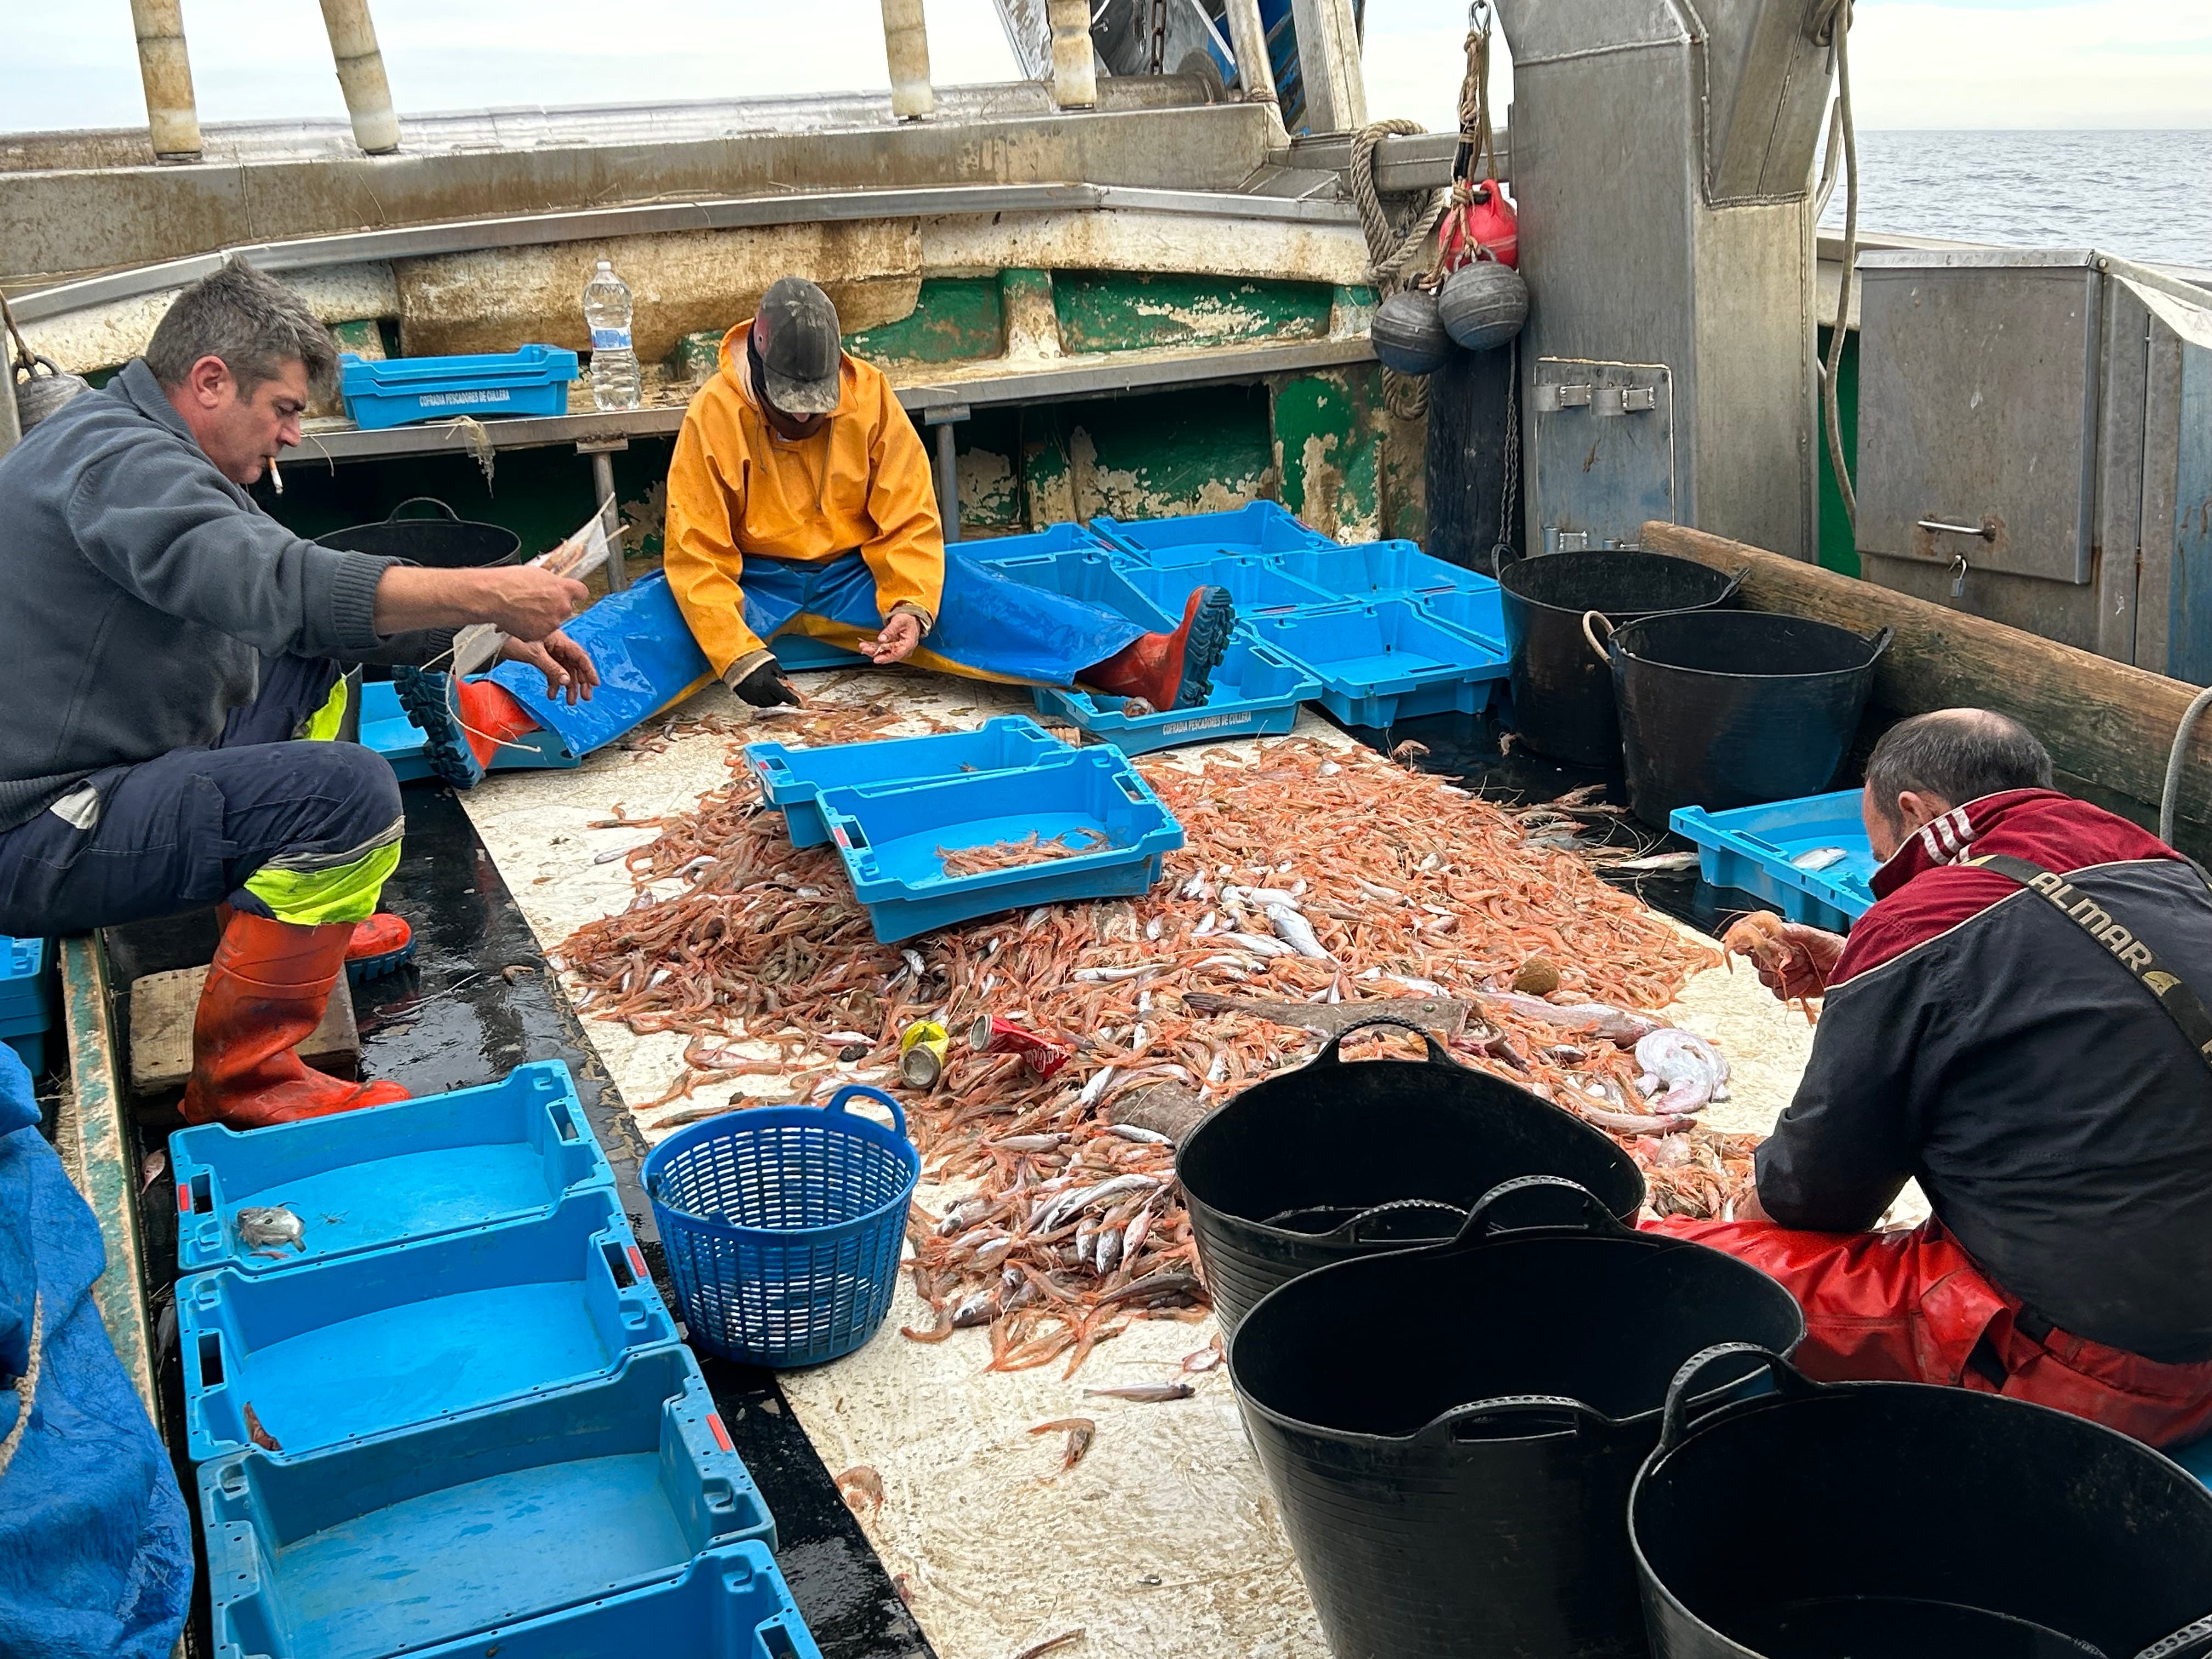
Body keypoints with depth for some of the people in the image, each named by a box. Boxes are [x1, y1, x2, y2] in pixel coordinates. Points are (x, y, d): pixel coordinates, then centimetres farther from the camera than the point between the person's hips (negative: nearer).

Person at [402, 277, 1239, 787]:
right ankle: (492, 717, -51)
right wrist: (736, 655, -28)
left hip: (855, 576, 2)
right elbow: (697, 558, -16)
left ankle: (1147, 664, -35)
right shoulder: (714, 416, -15)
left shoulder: (872, 401, -10)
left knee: (965, 594, -21)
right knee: (642, 621, -28)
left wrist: (911, 607, -28)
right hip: (746, 585, -1)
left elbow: (911, 525, -9)